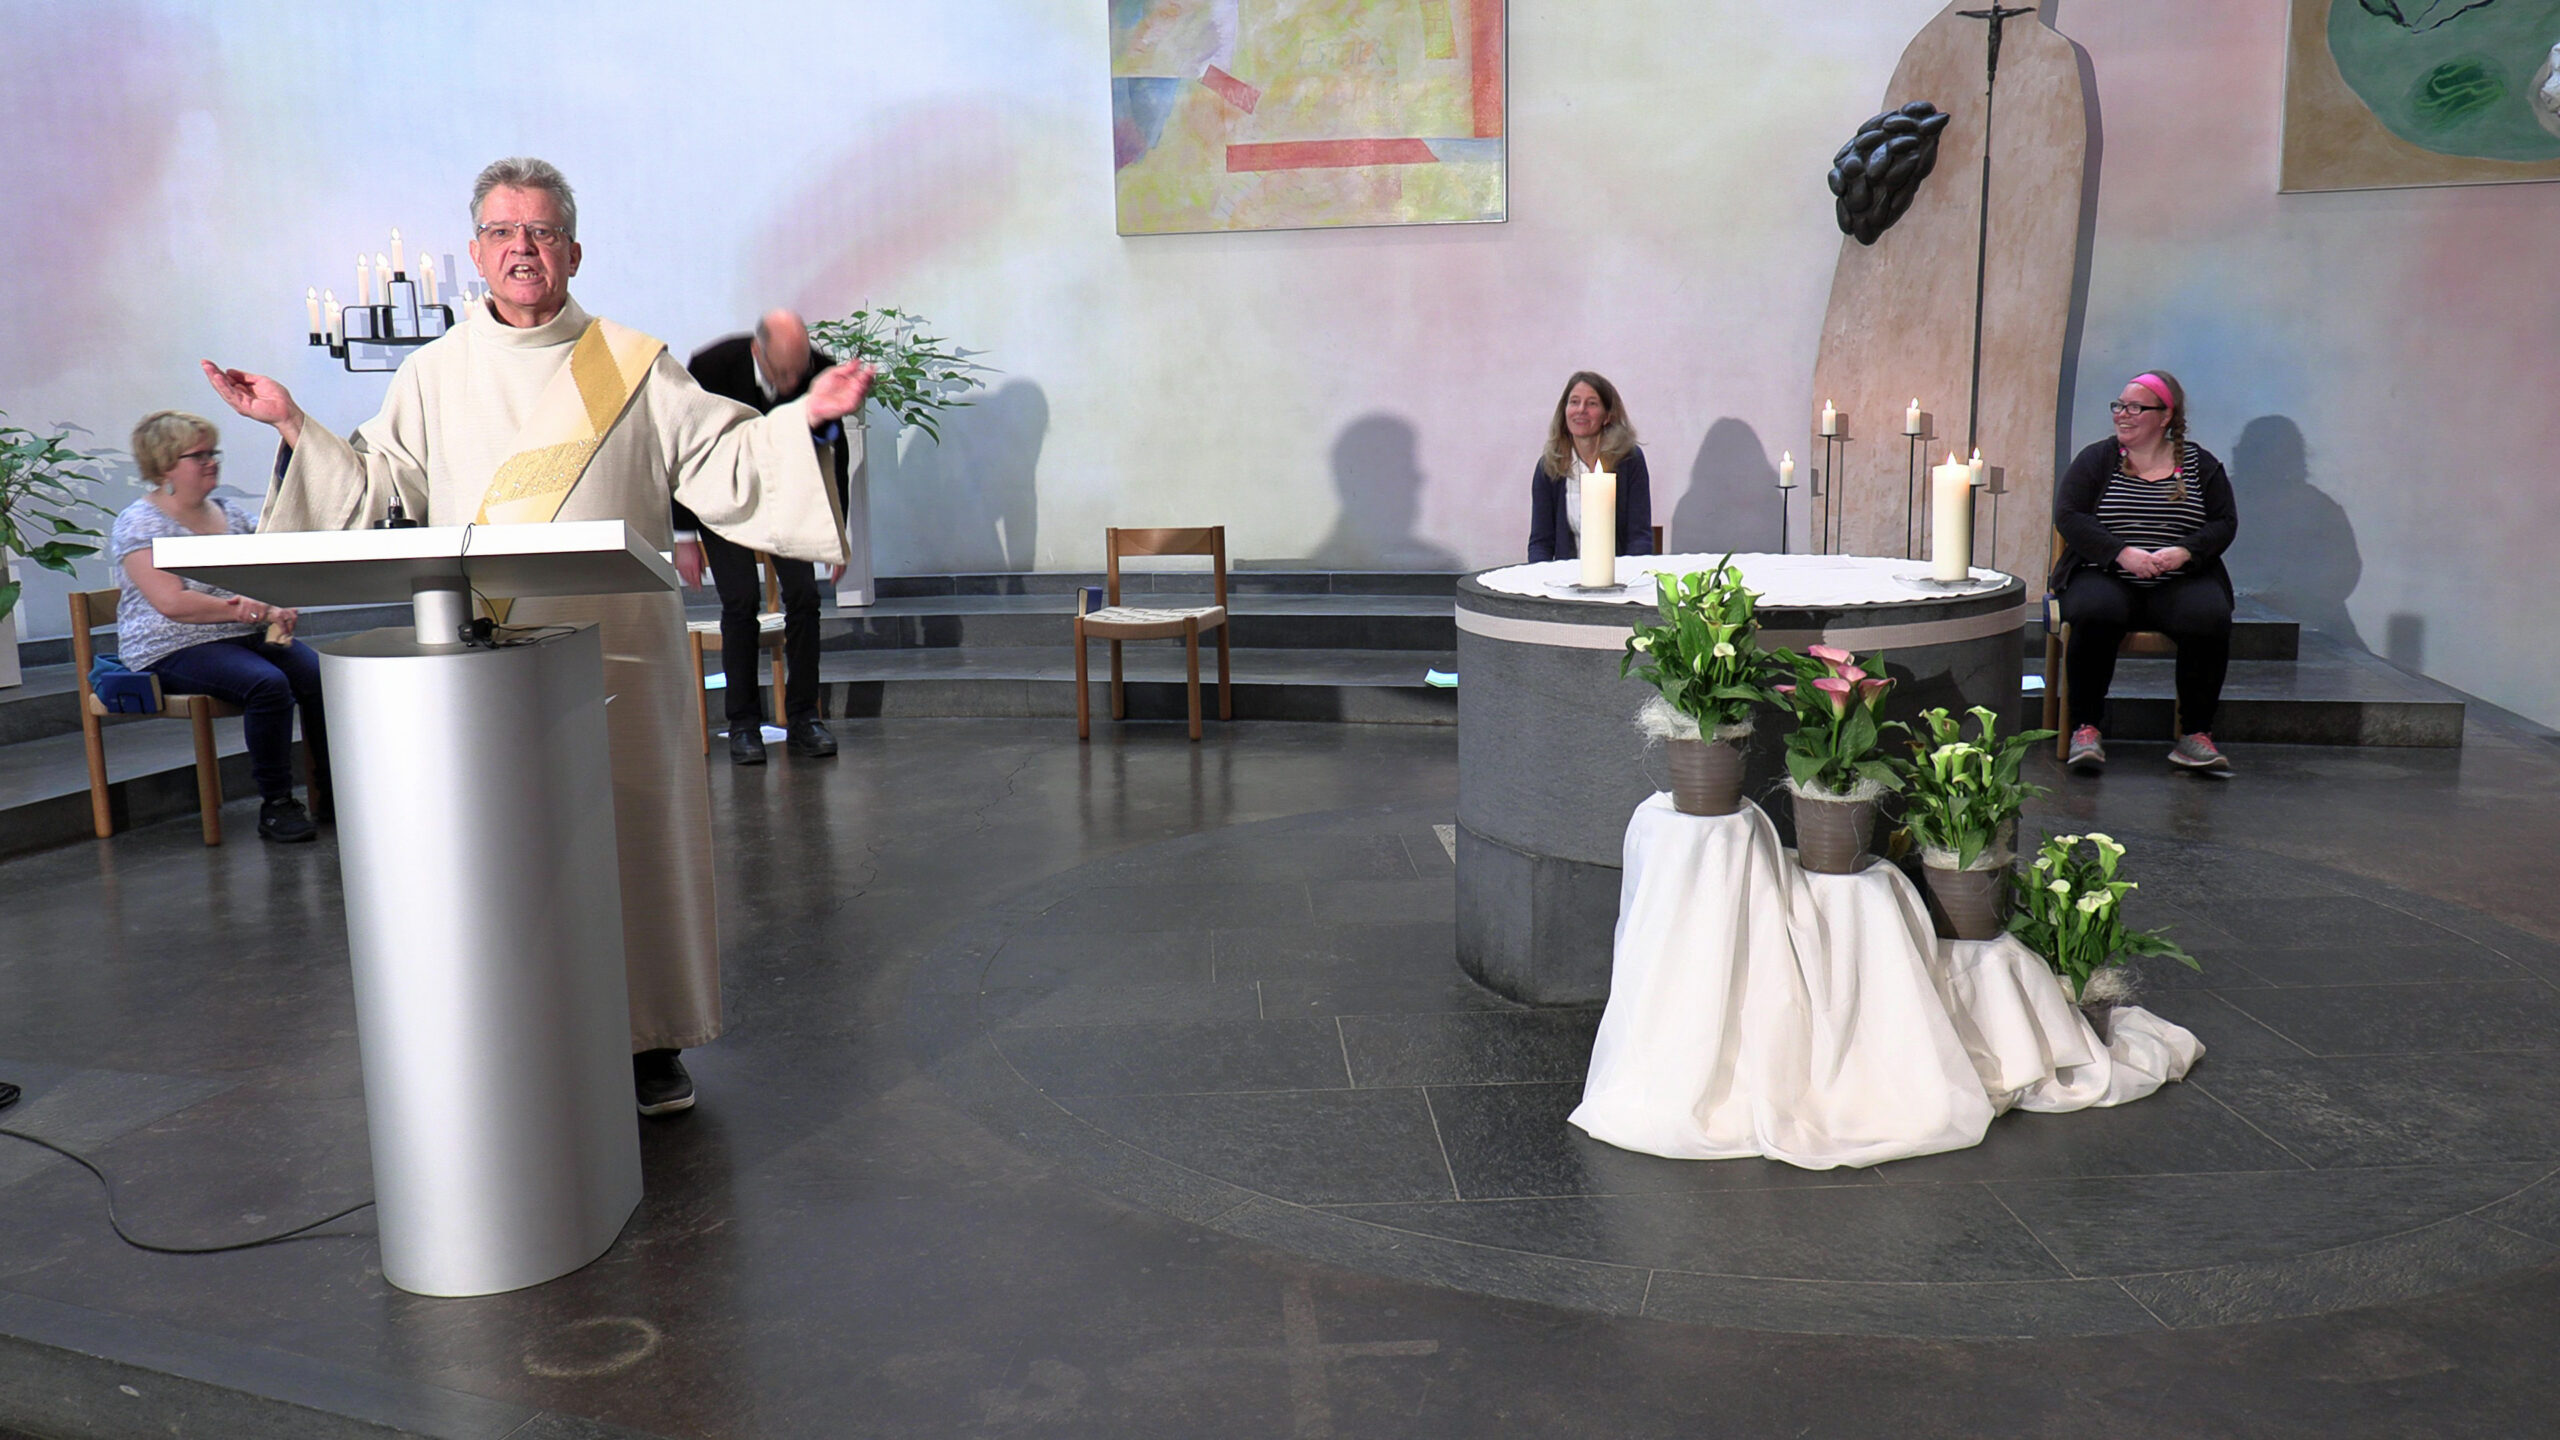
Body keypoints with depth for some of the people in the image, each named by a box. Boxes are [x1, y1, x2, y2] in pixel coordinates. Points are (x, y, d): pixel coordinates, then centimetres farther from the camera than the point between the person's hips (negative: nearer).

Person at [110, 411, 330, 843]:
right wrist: (257, 611, -19)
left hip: (250, 637, 6)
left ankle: (332, 795, -14)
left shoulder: (231, 512, 17)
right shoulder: (138, 524, -4)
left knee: (321, 676, -22)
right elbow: (172, 602, -16)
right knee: (268, 684, -34)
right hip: (176, 650, -6)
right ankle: (275, 806, -24)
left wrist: (281, 609, -8)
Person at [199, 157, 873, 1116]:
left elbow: (722, 468, 3)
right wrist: (293, 426, 5)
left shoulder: (633, 367, 7)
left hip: (614, 656, -1)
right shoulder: (435, 375, 12)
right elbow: (378, 484, 15)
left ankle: (647, 1042, 14)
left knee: (629, 833, 2)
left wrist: (804, 417, -10)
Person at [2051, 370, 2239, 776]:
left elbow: (2225, 523, 7)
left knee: (2210, 618, -30)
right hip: (2105, 576, -1)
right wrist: (2122, 552, -15)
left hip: (2181, 581, 1)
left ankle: (2195, 734, -17)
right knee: (2094, 614, -35)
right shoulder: (2096, 460, 9)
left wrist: (2184, 552, -14)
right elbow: (2068, 515, -2)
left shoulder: (2201, 465, 12)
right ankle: (2087, 729, -22)